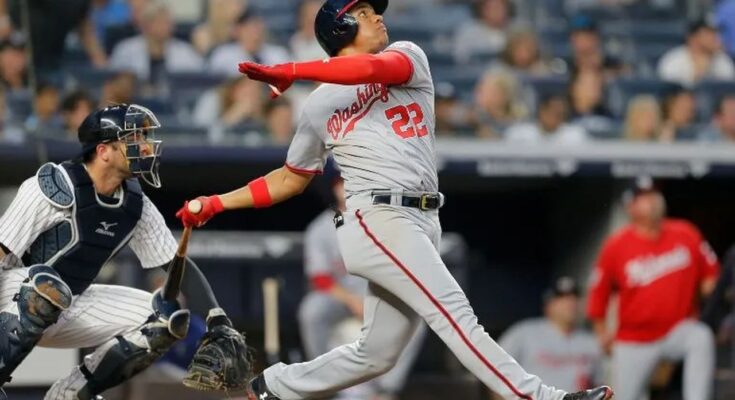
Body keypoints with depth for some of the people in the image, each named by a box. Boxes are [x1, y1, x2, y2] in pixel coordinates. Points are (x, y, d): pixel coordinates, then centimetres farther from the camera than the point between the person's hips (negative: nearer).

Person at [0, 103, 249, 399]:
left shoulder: (136, 206, 0)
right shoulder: (54, 186, -20)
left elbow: (179, 266, 4)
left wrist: (218, 323, -10)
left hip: (69, 309, 7)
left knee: (169, 319, -3)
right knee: (49, 287, -40)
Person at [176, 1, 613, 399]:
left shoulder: (407, 57, 14)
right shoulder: (320, 105, 11)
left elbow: (375, 69, -11)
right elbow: (291, 179, 21)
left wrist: (290, 71, -16)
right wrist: (216, 203, 16)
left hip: (421, 225, 4)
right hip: (379, 220, -4)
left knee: (377, 353, 7)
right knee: (455, 314, -18)